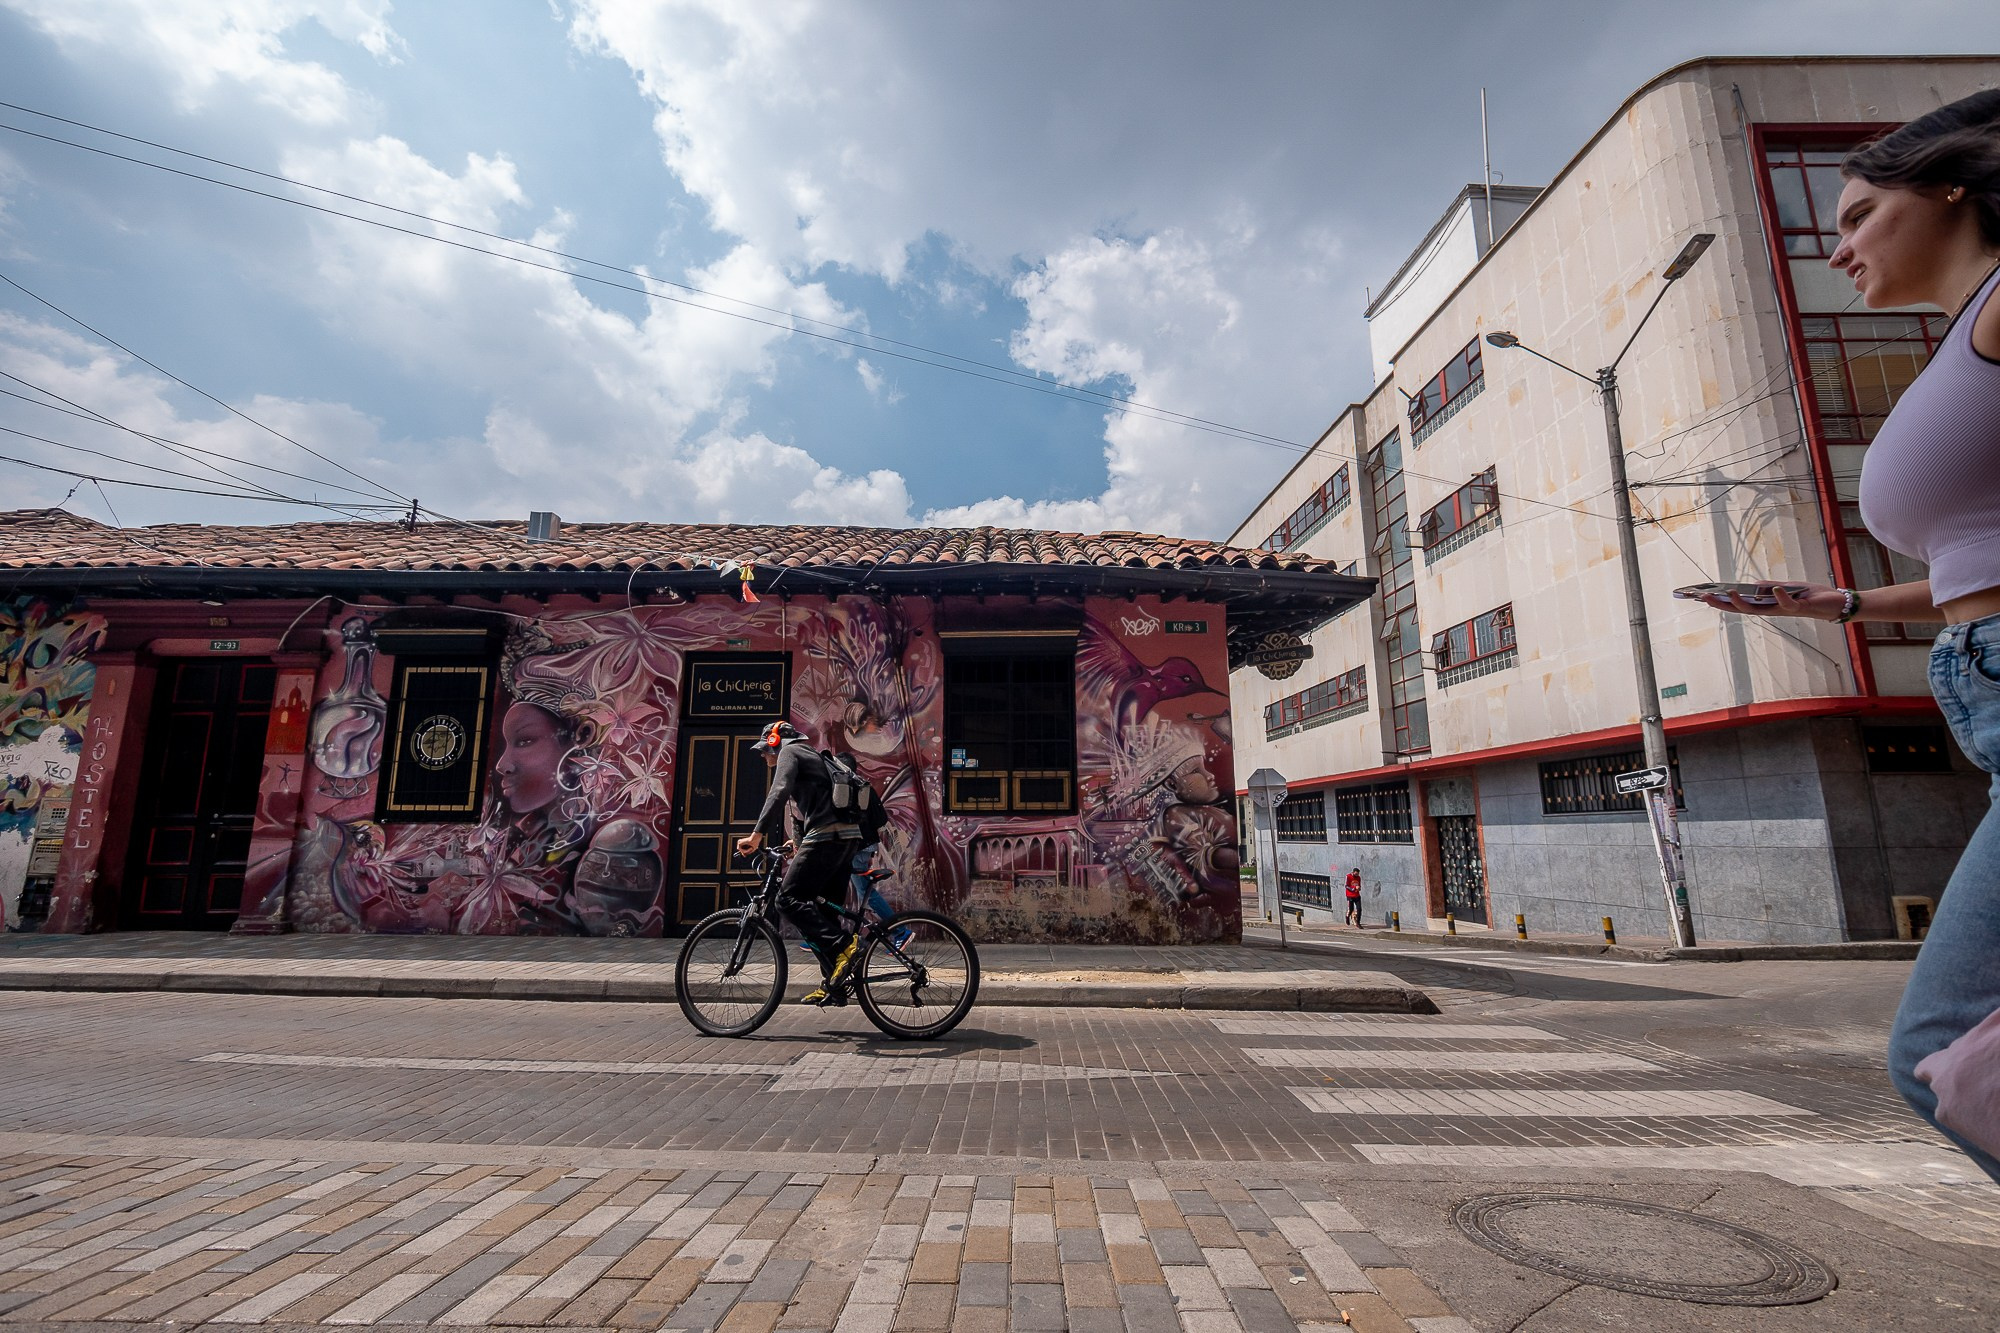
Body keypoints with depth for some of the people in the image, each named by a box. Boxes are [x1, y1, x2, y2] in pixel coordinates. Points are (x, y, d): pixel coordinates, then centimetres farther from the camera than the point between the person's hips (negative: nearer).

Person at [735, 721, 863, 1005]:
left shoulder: (789, 751, 5)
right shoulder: (813, 756, 33)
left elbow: (779, 793, -14)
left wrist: (757, 835, -20)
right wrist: (801, 845, 35)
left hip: (826, 835, -10)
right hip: (848, 836, 10)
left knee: (789, 898, -11)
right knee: (823, 909, 11)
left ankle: (843, 944, -19)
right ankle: (833, 982, 12)